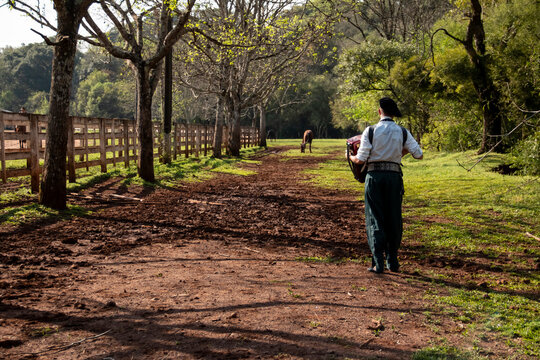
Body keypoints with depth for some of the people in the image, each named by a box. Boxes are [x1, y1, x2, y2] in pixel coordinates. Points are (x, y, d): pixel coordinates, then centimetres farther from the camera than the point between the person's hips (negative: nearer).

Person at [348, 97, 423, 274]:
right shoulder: (403, 132, 3)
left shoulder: (370, 131, -4)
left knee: (375, 219, 3)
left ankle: (378, 263, -4)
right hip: (394, 176, 2)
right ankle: (392, 262, 18)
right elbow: (419, 155, 4)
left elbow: (360, 159, -6)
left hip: (374, 176, -2)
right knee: (393, 219, 11)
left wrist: (350, 156, 16)